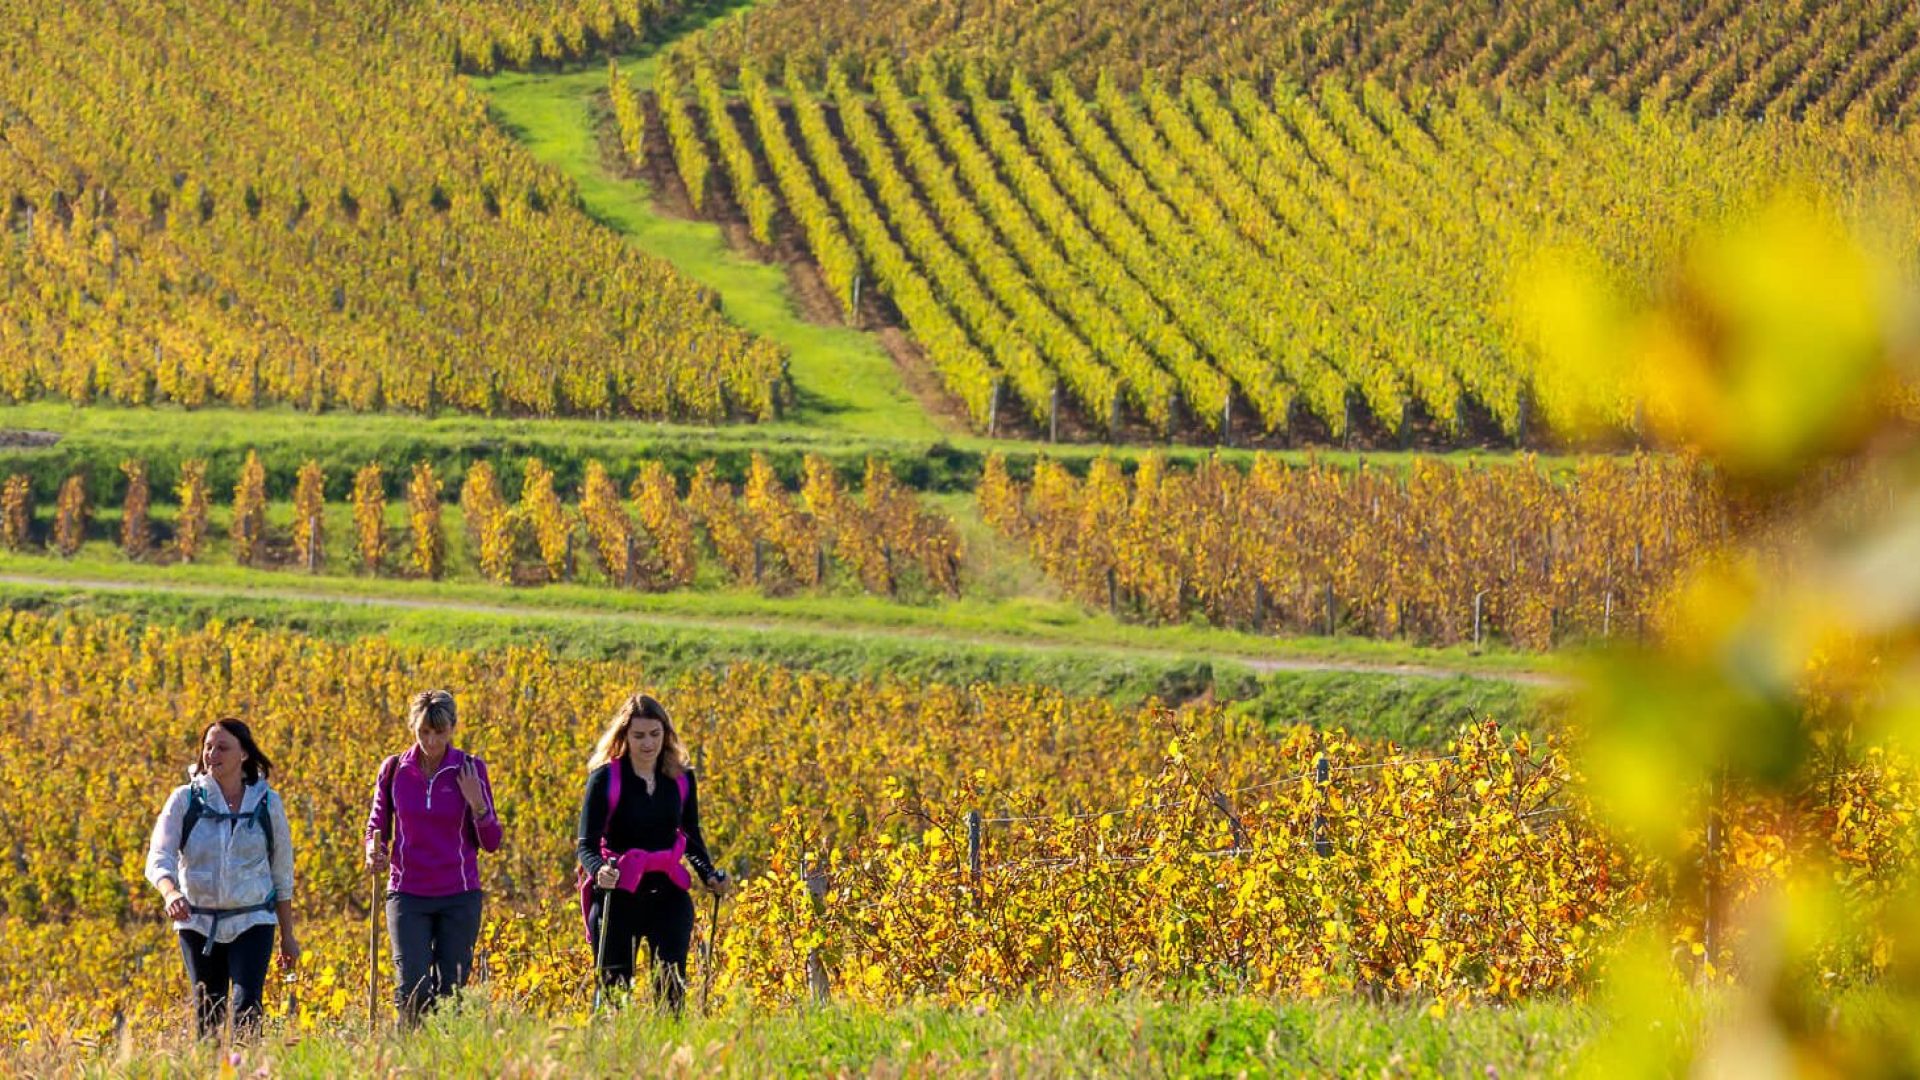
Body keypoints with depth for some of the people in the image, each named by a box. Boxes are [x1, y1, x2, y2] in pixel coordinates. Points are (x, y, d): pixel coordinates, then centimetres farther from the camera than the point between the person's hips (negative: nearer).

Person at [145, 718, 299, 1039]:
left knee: (246, 1007, -17)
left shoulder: (267, 803, 1)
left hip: (252, 923, -1)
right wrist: (170, 893, -35)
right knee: (208, 1015, 5)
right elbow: (159, 858, -13)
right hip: (198, 923, 1)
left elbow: (282, 874, 9)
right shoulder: (185, 799, -2)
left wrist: (287, 935, 12)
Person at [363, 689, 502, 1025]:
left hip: (459, 897, 0)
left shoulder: (471, 770, 0)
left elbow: (491, 843, 3)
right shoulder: (393, 770, 2)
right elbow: (377, 826, 14)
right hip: (408, 895, 0)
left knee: (451, 992, -1)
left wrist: (477, 804, -14)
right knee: (413, 990, -13)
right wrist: (374, 853, -8)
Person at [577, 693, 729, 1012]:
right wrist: (599, 870, -31)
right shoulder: (605, 778, -7)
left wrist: (709, 876, 0)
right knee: (615, 987, -2)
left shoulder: (681, 778, 5)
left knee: (672, 986, -10)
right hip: (618, 895, -2)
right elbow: (587, 844, -9)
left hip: (668, 893, 2)